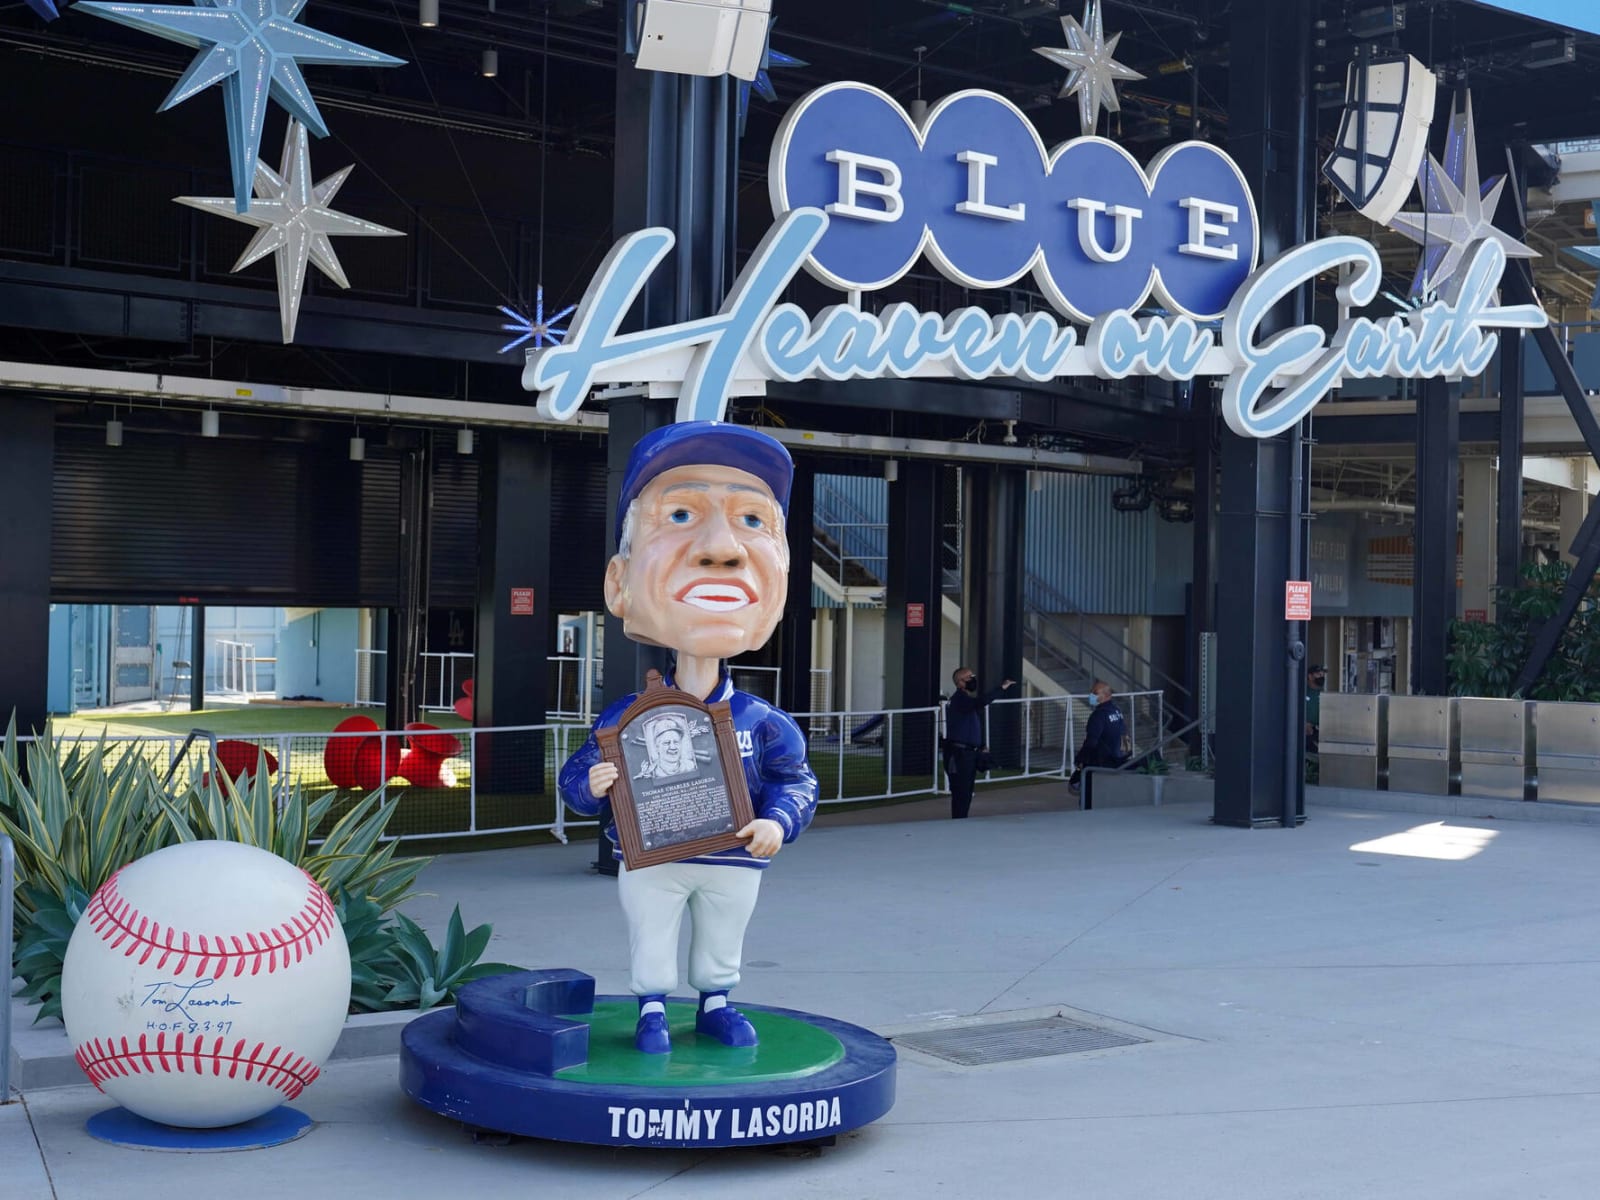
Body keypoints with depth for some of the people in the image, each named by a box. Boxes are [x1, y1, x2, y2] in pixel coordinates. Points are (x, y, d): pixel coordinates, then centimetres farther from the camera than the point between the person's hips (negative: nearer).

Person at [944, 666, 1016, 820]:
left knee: (967, 793, 12)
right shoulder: (959, 699, -13)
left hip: (969, 752, 10)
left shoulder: (968, 699, 19)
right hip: (958, 753, -10)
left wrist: (980, 747, 17)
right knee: (960, 793, -10)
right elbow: (981, 702, -31)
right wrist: (1001, 688, -27)